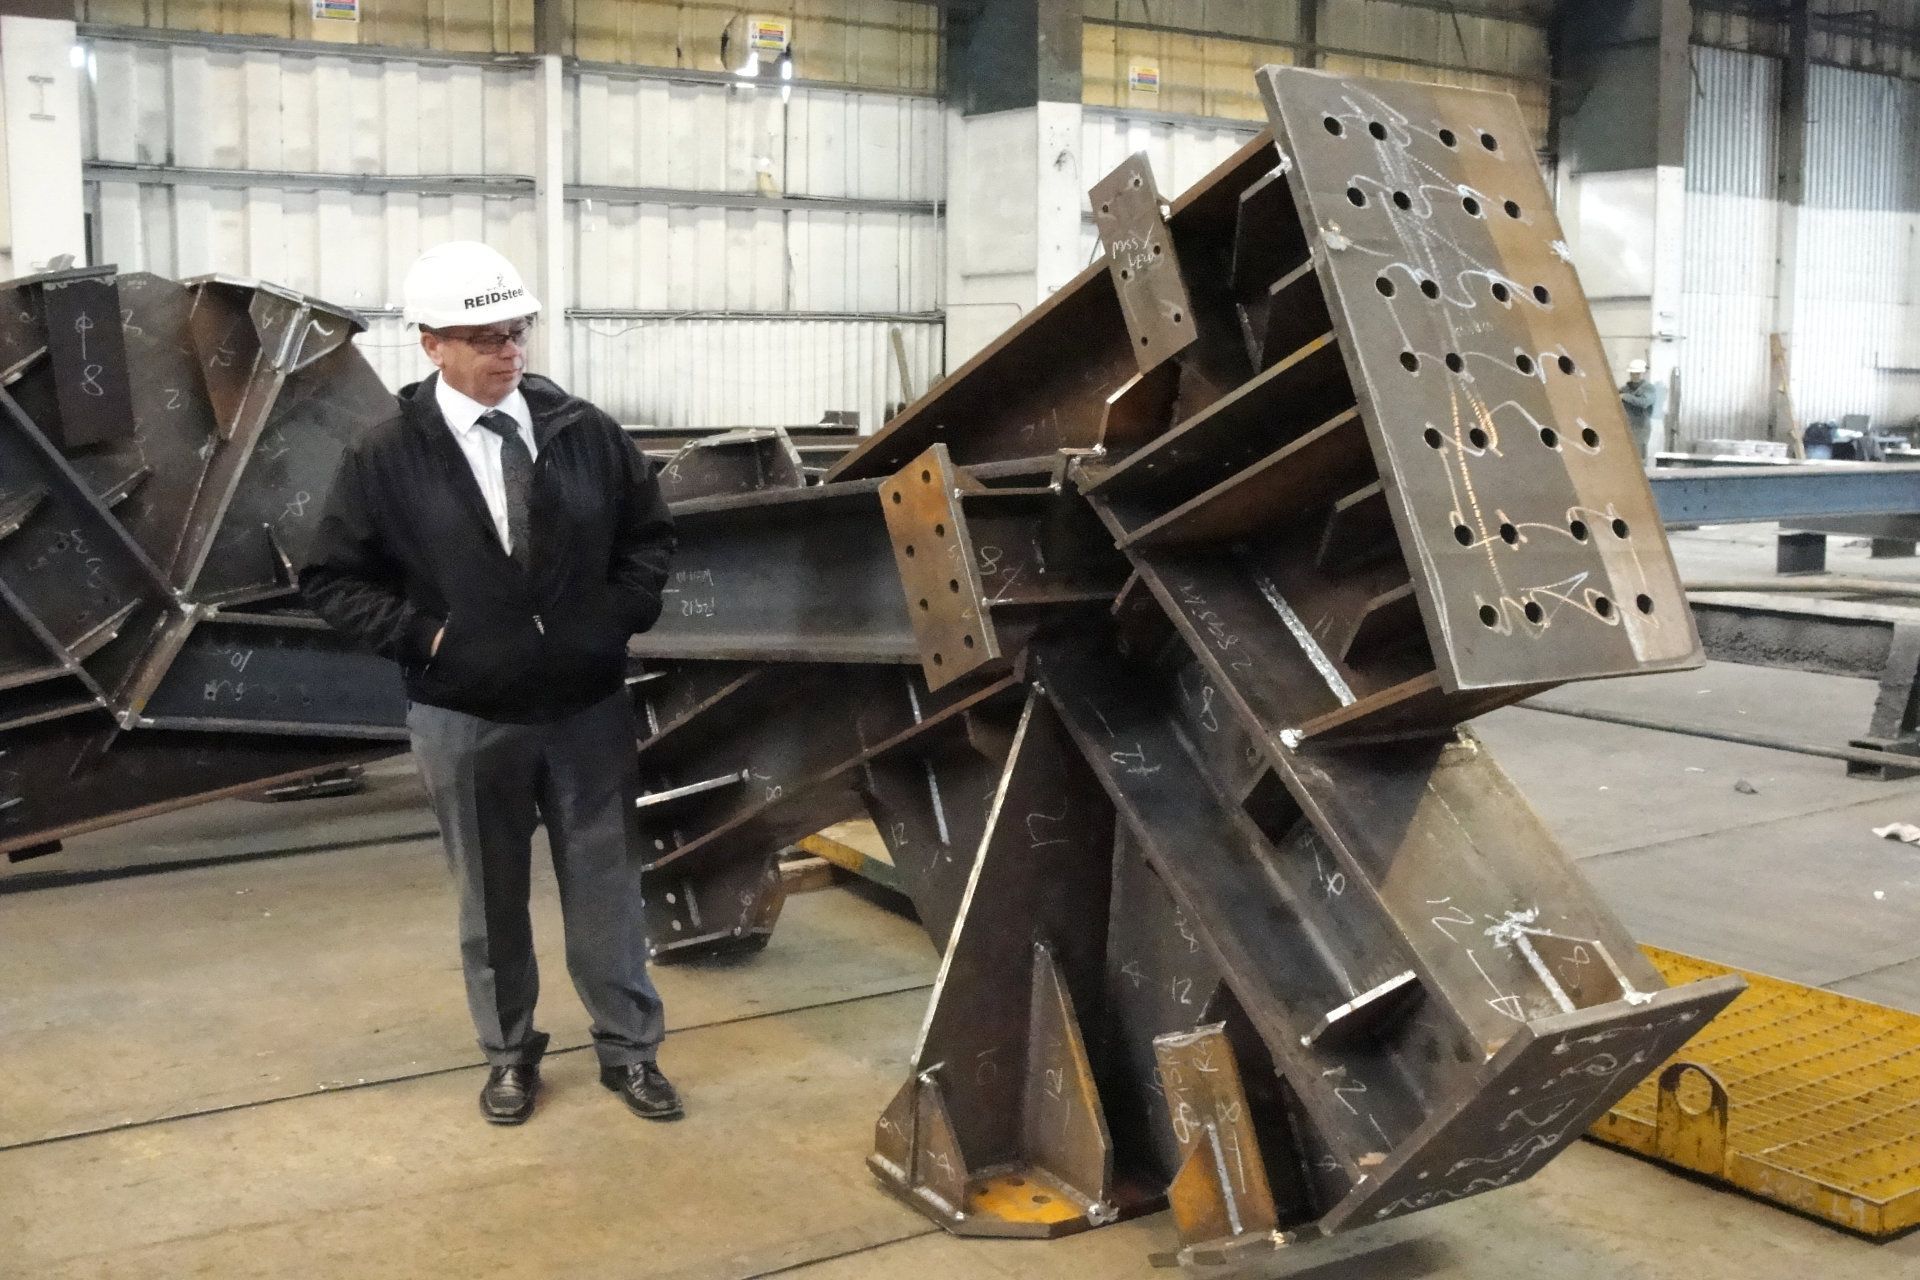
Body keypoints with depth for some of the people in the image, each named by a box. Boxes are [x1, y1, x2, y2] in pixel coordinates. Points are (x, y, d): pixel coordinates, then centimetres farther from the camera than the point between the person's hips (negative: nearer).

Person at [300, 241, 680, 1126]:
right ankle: (509, 1053, 32)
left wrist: (623, 613, -4)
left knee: (605, 883, 11)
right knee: (491, 897, 14)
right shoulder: (386, 457, -8)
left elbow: (649, 533, 10)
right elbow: (331, 579, -1)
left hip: (589, 707, 2)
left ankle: (628, 1048, 26)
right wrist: (422, 634, -10)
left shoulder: (584, 431, -2)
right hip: (465, 717, -1)